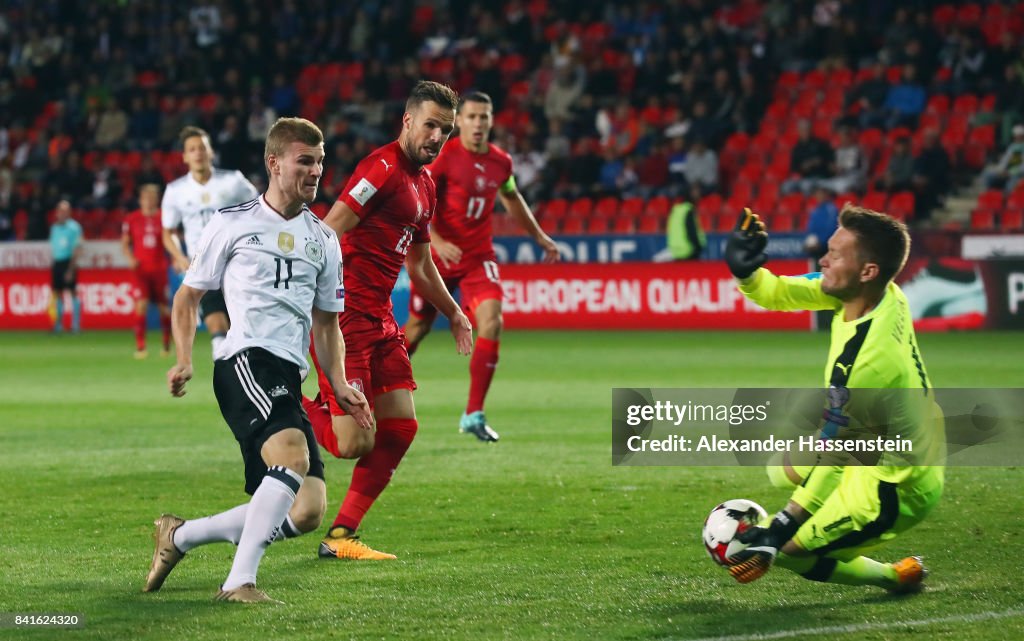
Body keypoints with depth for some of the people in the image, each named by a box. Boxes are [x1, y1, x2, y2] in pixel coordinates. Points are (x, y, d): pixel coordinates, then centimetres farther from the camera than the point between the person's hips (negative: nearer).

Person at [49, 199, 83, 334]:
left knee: (73, 292, -5)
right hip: (56, 262, 6)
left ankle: (76, 324, -3)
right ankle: (58, 323, 10)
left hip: (68, 262, -6)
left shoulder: (74, 227, -6)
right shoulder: (54, 227, 13)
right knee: (57, 293, 5)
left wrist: (71, 269, -15)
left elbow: (77, 250, -9)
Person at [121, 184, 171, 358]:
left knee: (164, 307, 5)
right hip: (141, 269, -1)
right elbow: (125, 243, 9)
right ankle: (140, 347, -12)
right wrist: (130, 258, -8)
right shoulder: (132, 219, 2)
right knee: (141, 304, -13)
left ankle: (166, 344, 22)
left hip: (160, 269, 1)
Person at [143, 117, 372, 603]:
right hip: (245, 360, -6)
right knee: (294, 454, -33)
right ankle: (239, 582, -29)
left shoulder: (322, 240, 20)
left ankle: (179, 536, 16)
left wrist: (339, 385, 11)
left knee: (307, 513, -2)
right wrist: (184, 360, -2)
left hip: (289, 379, 6)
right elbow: (188, 295, 13)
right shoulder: (233, 224, 7)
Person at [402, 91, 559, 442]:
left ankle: (473, 414, -11)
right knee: (417, 328, 9)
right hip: (438, 256, -3)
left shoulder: (501, 162, 1)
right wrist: (436, 241, -32)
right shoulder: (443, 156, -14)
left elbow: (512, 199, 22)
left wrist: (540, 236, 26)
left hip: (479, 258, 3)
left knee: (491, 322, -18)